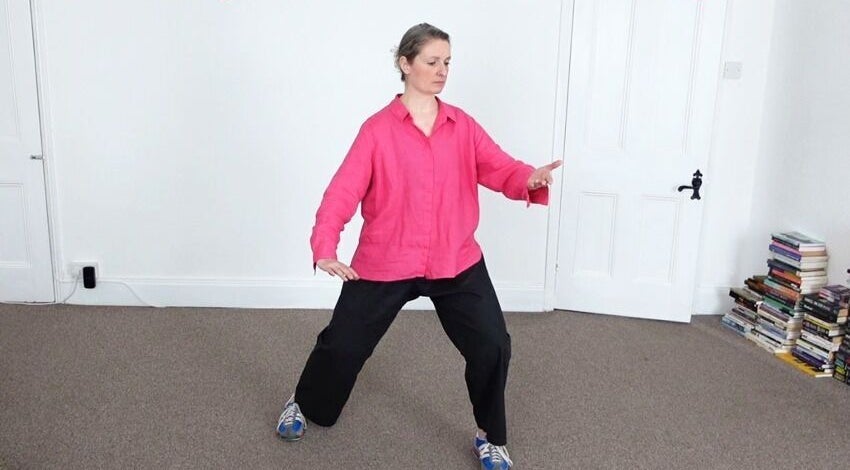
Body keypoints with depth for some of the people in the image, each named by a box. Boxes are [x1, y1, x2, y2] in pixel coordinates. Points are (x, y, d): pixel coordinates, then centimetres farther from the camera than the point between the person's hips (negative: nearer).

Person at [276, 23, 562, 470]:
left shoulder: (462, 125, 1)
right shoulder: (378, 129, -8)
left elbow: (500, 169, -7)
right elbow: (343, 190, -13)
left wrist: (531, 179, -31)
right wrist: (325, 247, -26)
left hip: (456, 261, 2)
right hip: (385, 262, -2)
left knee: (492, 345, -3)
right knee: (344, 343, 10)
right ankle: (303, 405, 42)